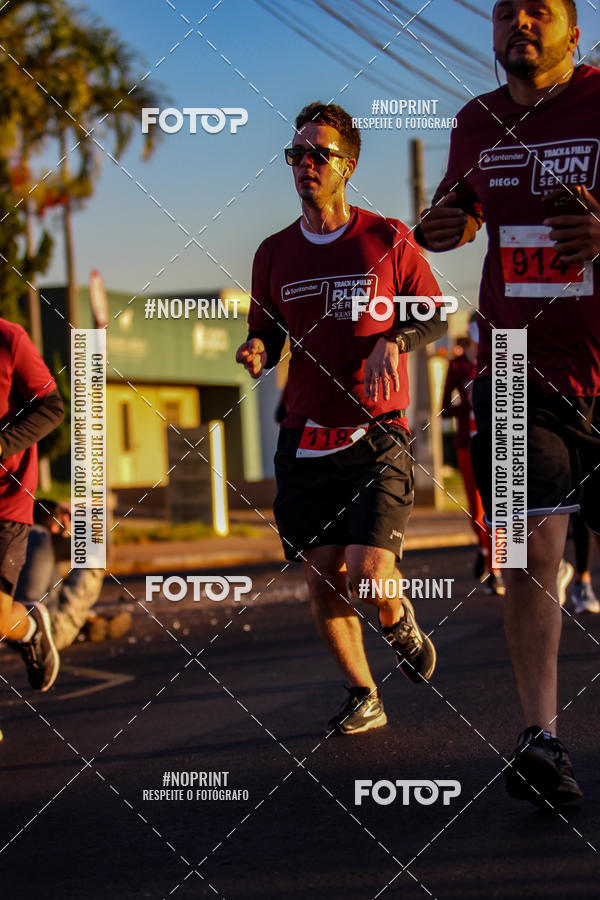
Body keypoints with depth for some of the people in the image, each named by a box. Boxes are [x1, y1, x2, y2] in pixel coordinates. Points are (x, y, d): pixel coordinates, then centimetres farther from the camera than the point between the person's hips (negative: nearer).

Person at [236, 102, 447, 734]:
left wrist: (394, 342, -13)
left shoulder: (387, 240, 1)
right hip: (304, 439, 4)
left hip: (378, 436, -3)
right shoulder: (274, 253, 10)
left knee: (368, 574, -15)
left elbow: (435, 315, 7)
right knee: (322, 580, 2)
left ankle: (399, 622, 21)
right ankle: (363, 697, 21)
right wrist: (256, 352, -6)